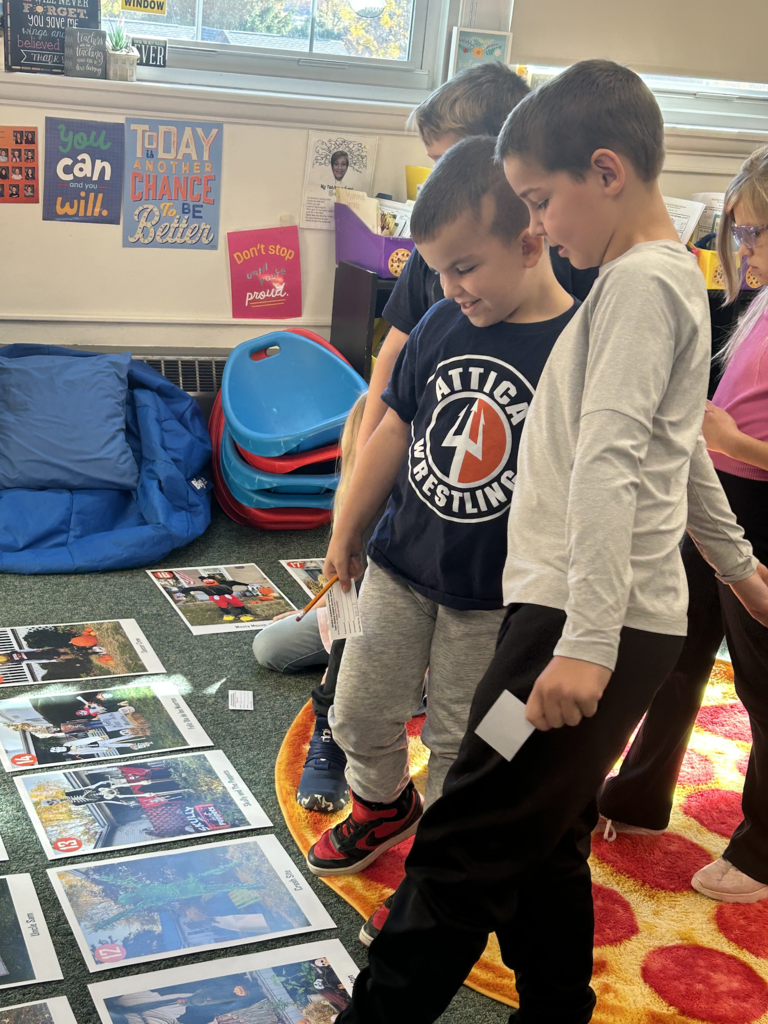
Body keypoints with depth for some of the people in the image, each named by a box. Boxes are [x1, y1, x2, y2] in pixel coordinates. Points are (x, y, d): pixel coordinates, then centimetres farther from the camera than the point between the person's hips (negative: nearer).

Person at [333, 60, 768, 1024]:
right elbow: (684, 447, 29)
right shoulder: (674, 277, 20)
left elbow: (609, 465, -22)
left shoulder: (641, 282, -12)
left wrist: (587, 642, -26)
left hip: (595, 624, -10)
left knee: (462, 852, -7)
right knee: (541, 849, 15)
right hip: (582, 617, 10)